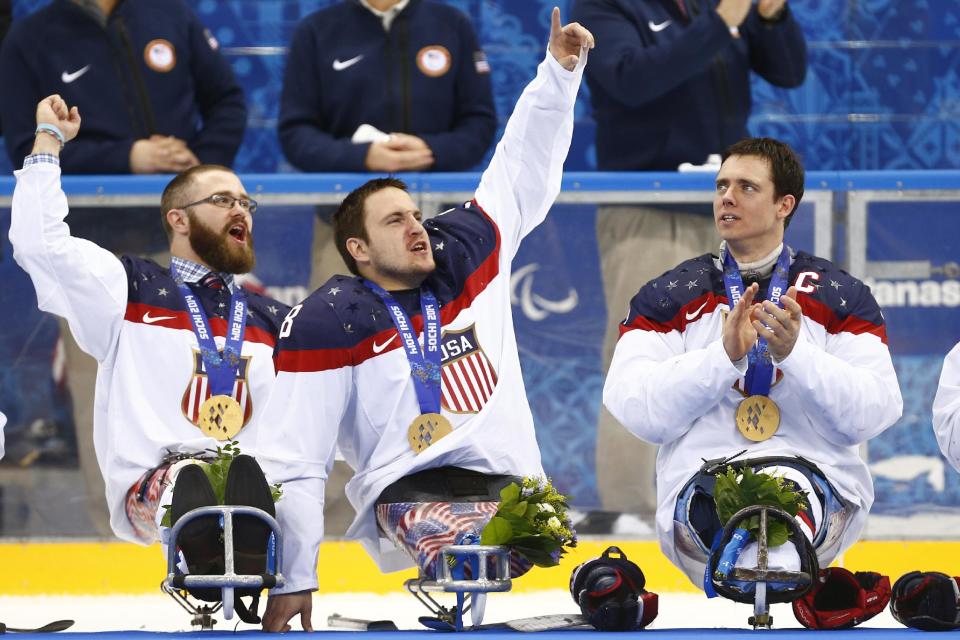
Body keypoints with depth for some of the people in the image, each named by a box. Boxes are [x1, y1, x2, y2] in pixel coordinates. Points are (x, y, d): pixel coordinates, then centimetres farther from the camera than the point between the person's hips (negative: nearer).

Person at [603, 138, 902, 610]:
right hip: (699, 478, 1)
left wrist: (795, 352, -13)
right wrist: (723, 355, -12)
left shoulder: (841, 297, 13)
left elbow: (873, 413, 0)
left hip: (819, 477, -1)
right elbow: (636, 411, 0)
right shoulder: (668, 297, 14)